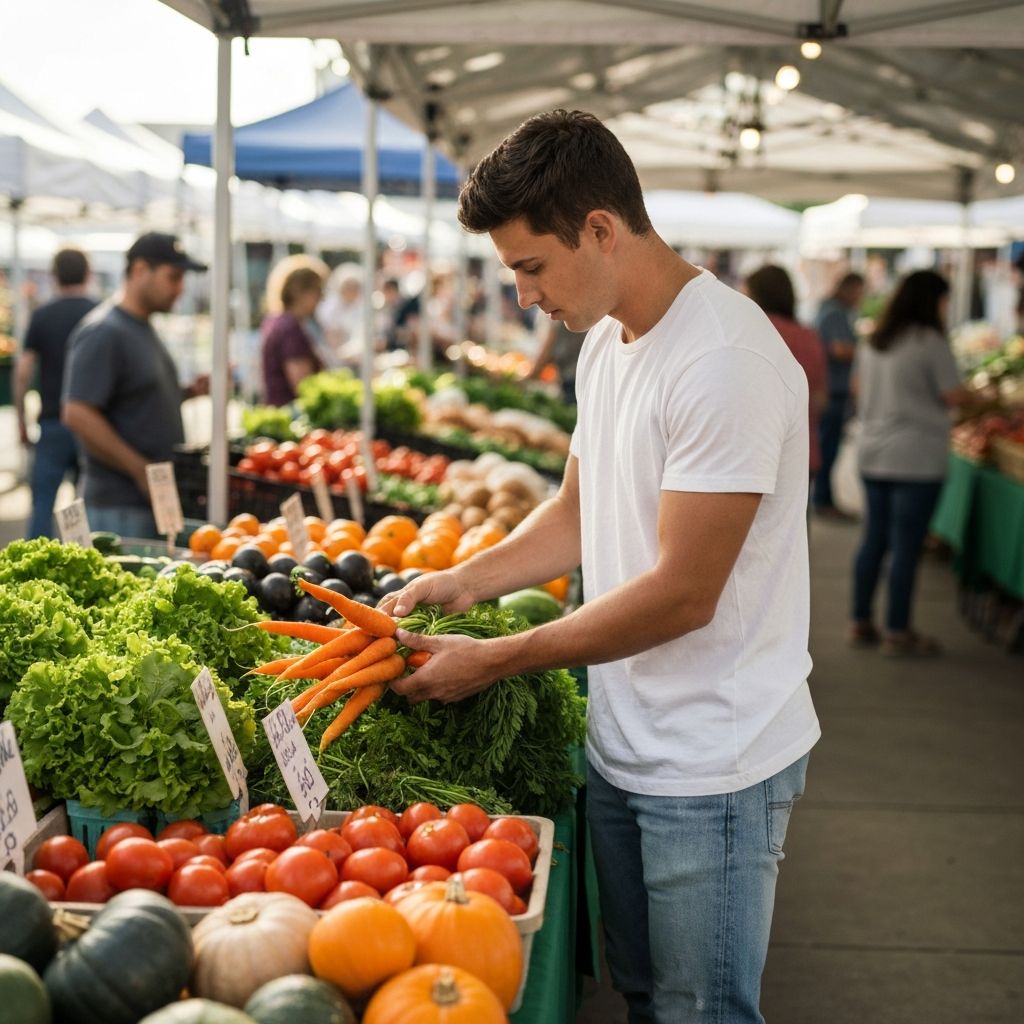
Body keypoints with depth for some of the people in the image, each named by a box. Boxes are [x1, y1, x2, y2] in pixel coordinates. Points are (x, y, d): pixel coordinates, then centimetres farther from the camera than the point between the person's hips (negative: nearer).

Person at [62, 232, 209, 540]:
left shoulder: (143, 328, 16)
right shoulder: (102, 333, -14)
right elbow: (77, 414, -22)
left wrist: (190, 391, 7)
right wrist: (141, 470, -20)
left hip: (158, 498, 9)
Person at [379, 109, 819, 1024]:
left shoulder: (724, 363, -23)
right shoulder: (608, 341, 8)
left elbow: (681, 595, -23)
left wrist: (495, 661, -17)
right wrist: (467, 580, 2)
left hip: (710, 773, -8)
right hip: (621, 747, 9)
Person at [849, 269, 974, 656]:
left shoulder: (873, 342, 10)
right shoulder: (931, 342, -13)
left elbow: (859, 388, 22)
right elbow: (956, 396, -12)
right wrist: (970, 392, 8)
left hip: (873, 457, 7)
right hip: (917, 461, -7)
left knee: (873, 540, 13)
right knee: (906, 546, -2)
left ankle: (861, 623, 18)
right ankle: (898, 632, 3)